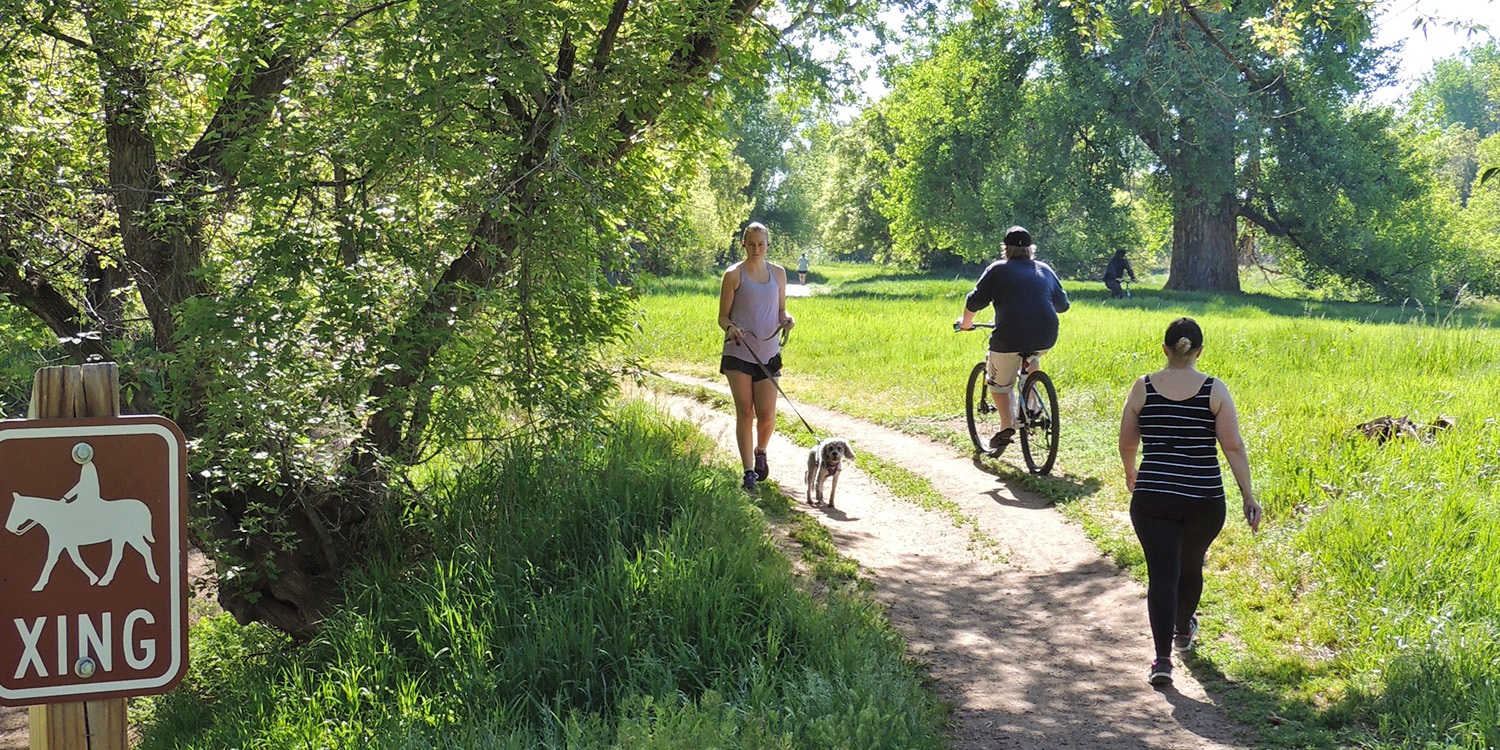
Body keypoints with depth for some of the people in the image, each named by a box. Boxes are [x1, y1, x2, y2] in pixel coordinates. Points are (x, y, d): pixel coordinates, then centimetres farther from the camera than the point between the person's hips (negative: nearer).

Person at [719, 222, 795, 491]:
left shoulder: (778, 273, 9)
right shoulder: (733, 275, -1)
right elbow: (723, 316, 0)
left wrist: (786, 319, -6)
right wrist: (731, 328, -22)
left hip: (768, 353, 2)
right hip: (739, 351, -2)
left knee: (767, 415, -2)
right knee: (744, 412, -3)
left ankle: (760, 452, 29)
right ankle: (748, 472, 3)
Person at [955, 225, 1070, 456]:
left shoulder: (998, 270, 6)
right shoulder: (1045, 270, 18)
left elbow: (975, 301, 4)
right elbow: (1062, 304, 25)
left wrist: (965, 322, 23)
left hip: (1010, 339, -4)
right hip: (1045, 339, 4)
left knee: (999, 383, 13)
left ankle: (1007, 425, -5)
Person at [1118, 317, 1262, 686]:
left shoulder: (1143, 388, -1)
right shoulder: (1214, 390, -4)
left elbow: (1126, 444, 6)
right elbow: (1233, 446, -7)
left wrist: (1131, 475, 26)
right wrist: (1248, 496, -1)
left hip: (1152, 499, -1)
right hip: (1204, 500, 1)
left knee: (1162, 574, 0)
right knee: (1191, 566, 23)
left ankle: (1162, 658, -10)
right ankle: (1183, 631, 46)